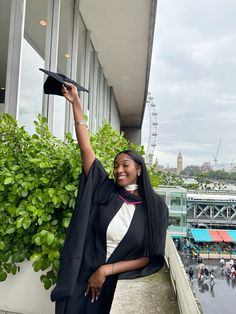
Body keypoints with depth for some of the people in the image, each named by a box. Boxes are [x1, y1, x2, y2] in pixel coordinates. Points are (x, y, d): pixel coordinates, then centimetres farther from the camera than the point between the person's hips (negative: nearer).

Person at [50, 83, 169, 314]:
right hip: (80, 279, 1)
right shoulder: (105, 191, -8)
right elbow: (86, 149, -12)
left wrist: (106, 270, -15)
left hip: (116, 284, -1)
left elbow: (151, 258, -8)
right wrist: (75, 103, -12)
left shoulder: (156, 207, -10)